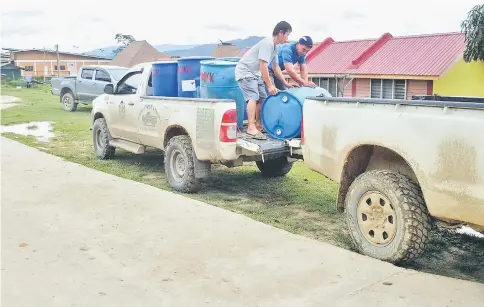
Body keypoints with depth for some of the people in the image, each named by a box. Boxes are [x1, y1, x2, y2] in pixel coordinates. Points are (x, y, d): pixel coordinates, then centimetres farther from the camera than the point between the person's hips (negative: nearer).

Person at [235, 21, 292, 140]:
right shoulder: (267, 43, -21)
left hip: (255, 74, 10)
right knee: (253, 97, -23)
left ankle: (258, 124, 20)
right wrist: (270, 85, -25)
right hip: (245, 71, -10)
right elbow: (263, 66, -27)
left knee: (262, 98, 11)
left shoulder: (274, 47, 9)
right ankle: (251, 128, -29)